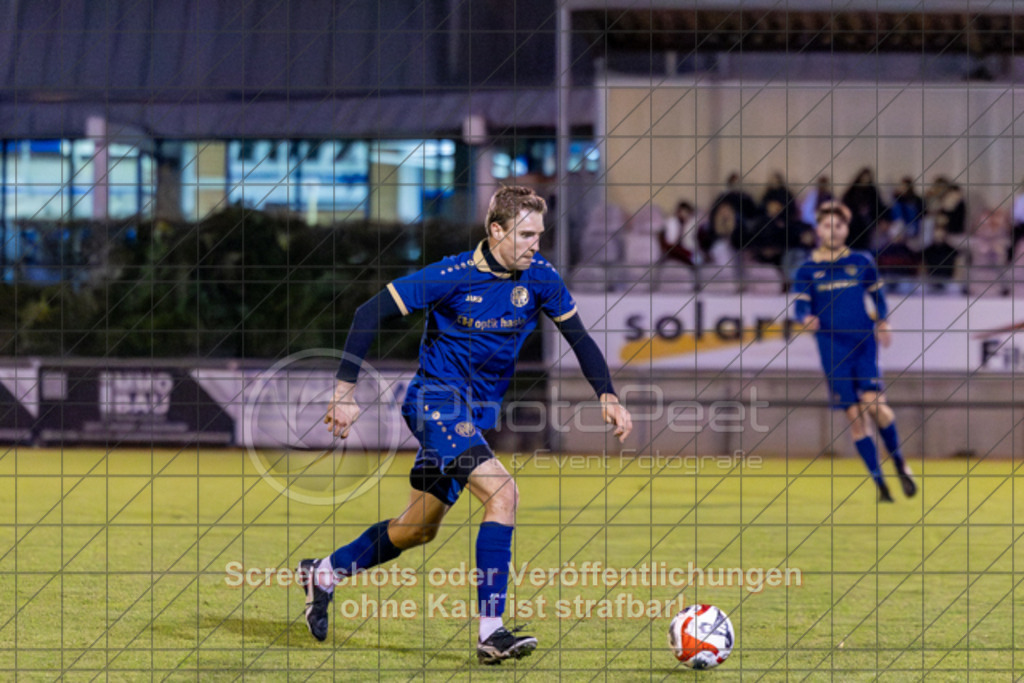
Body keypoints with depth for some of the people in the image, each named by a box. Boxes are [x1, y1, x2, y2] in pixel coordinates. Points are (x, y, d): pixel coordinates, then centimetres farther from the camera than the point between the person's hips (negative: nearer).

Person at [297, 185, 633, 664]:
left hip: (476, 413, 7)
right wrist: (345, 394, -17)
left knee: (419, 529, 16)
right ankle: (491, 632, -27)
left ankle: (323, 574, 38)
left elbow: (579, 338, 9)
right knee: (503, 494, -26)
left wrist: (607, 396, -7)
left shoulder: (539, 278, -3)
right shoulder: (453, 276, -19)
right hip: (437, 399, -7)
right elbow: (369, 314, -15)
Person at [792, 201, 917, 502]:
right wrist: (807, 319, -25)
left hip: (863, 342, 0)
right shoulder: (808, 270, 5)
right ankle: (879, 481, 7)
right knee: (854, 414, -2)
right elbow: (800, 306, -3)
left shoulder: (862, 262, 8)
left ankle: (899, 461, 4)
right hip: (833, 349, 0)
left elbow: (877, 296, 19)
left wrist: (883, 322, 3)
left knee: (872, 401, -18)